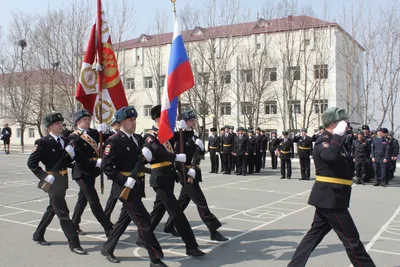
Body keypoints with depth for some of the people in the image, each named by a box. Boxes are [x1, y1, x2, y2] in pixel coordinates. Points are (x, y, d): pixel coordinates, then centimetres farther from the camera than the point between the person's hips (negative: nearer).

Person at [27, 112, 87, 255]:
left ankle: (38, 235, 39)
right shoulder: (43, 142, -13)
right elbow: (31, 163, -13)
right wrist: (44, 176, -19)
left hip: (63, 180, 8)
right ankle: (74, 244, 0)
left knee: (52, 209, 20)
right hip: (53, 181, -8)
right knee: (63, 212, -5)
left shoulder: (65, 140, 7)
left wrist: (71, 155, -9)